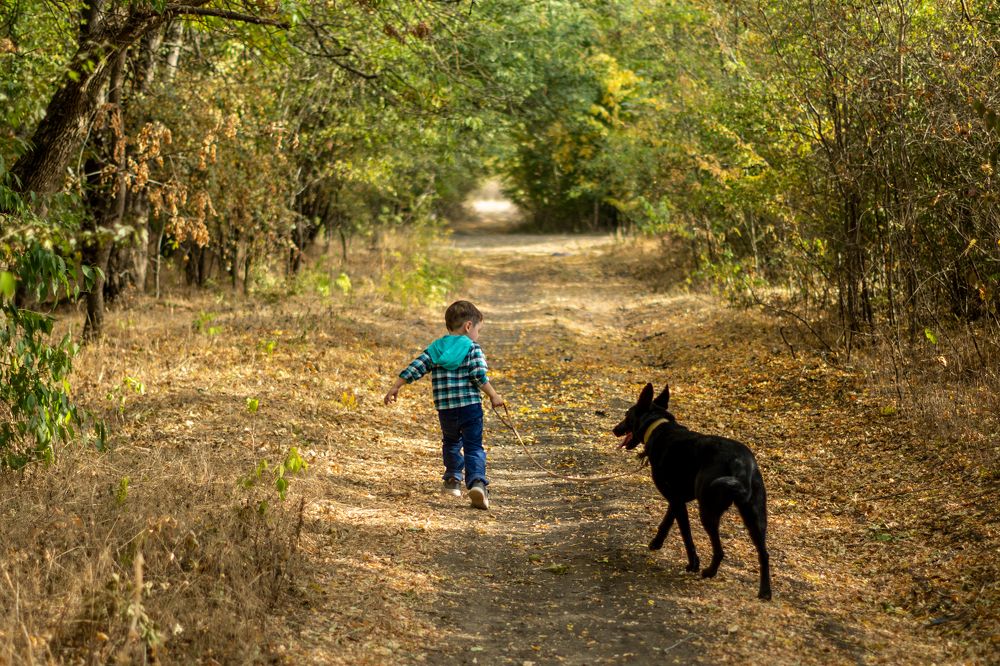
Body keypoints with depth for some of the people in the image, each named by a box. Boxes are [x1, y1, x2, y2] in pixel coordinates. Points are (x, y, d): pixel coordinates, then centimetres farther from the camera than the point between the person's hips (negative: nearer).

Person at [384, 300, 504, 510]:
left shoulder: (435, 349, 9)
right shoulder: (473, 349, -2)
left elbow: (414, 368, 6)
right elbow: (480, 376, -11)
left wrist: (395, 387, 10)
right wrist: (493, 396, -3)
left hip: (445, 409, 4)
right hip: (470, 406, -4)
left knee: (451, 443, 26)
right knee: (473, 447, -4)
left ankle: (453, 480, 32)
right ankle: (477, 482, -23)